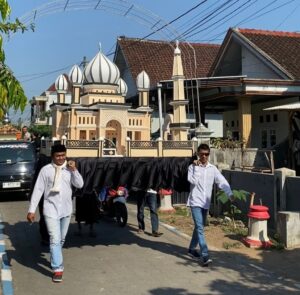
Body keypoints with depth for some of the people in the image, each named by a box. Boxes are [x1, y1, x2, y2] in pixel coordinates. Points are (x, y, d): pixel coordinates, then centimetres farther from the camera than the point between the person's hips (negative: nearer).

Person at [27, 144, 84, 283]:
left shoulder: (69, 169, 1)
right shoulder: (46, 170, -7)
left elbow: (80, 185, -5)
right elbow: (38, 190, -7)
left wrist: (74, 170, -17)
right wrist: (31, 210, -10)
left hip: (66, 209, 4)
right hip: (51, 210, -4)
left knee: (61, 239, 17)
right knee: (55, 239, -9)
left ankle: (55, 259, 39)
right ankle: (58, 269, -5)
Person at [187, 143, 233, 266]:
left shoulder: (213, 168, 4)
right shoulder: (193, 166, -4)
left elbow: (222, 182, -6)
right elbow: (193, 181, -20)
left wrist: (230, 194, -20)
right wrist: (196, 167, -18)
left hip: (206, 203, 5)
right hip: (195, 202, -5)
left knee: (199, 227, 16)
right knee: (200, 228, -12)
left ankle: (192, 249, 34)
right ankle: (205, 255, -14)